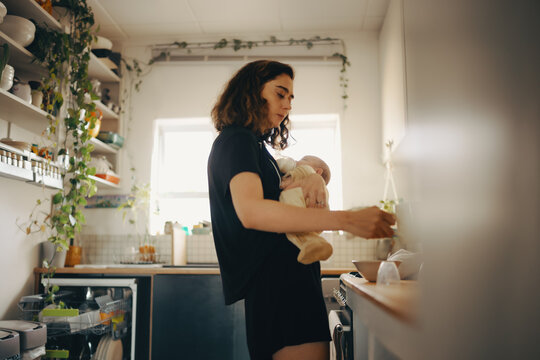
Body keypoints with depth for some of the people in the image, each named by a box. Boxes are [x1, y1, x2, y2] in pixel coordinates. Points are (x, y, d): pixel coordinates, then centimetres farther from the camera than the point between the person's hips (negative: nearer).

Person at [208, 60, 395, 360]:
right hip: (277, 278, -10)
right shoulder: (236, 140, -6)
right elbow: (250, 211, -24)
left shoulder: (257, 146, 25)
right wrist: (347, 220, -30)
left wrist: (315, 179, -1)